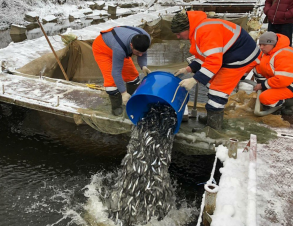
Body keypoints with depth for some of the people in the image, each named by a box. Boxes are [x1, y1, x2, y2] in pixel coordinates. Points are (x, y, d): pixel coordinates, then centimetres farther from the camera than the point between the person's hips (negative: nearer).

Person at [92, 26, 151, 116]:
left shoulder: (145, 38, -28)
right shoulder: (120, 48, -47)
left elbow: (142, 55, -11)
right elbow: (116, 72, -41)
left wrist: (143, 66, -32)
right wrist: (123, 92, -41)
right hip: (102, 48, -6)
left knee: (132, 73, 4)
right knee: (111, 78, -18)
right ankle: (116, 107, 1)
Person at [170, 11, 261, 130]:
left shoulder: (206, 31, -27)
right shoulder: (196, 30, 6)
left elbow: (213, 61, -32)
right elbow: (205, 55, 12)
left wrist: (194, 80, -32)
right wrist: (188, 69, 1)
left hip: (242, 57, -11)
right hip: (227, 57, 11)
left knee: (218, 90, -10)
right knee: (214, 83, 17)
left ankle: (212, 129, -1)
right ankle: (213, 118, 30)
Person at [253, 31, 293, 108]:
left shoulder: (284, 55, -28)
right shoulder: (268, 50, -1)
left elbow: (282, 80, -32)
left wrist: (263, 85, -22)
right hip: (279, 79, 9)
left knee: (265, 98, -27)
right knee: (257, 69, -2)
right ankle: (266, 90, 7)